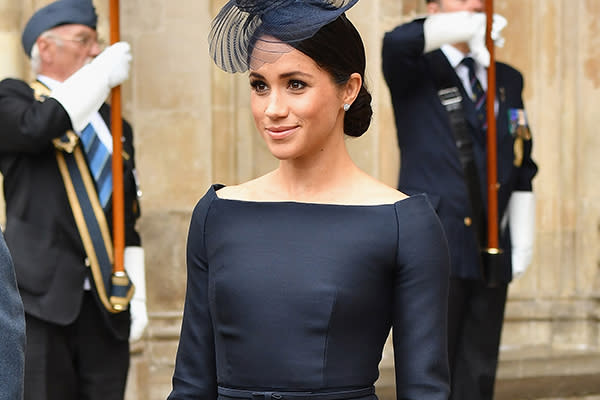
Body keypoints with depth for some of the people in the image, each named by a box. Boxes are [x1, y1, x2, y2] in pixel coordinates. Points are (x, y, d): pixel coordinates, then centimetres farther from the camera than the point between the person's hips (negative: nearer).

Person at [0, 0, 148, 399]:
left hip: (106, 304, 5)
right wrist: (102, 74, -11)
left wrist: (137, 294, 12)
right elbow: (40, 126, -20)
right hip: (42, 297, -5)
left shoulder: (114, 125, 20)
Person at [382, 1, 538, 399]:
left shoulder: (508, 80, 16)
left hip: (491, 255, 5)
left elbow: (522, 170, 15)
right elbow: (397, 41, -25)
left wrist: (522, 240, 7)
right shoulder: (416, 74, 1)